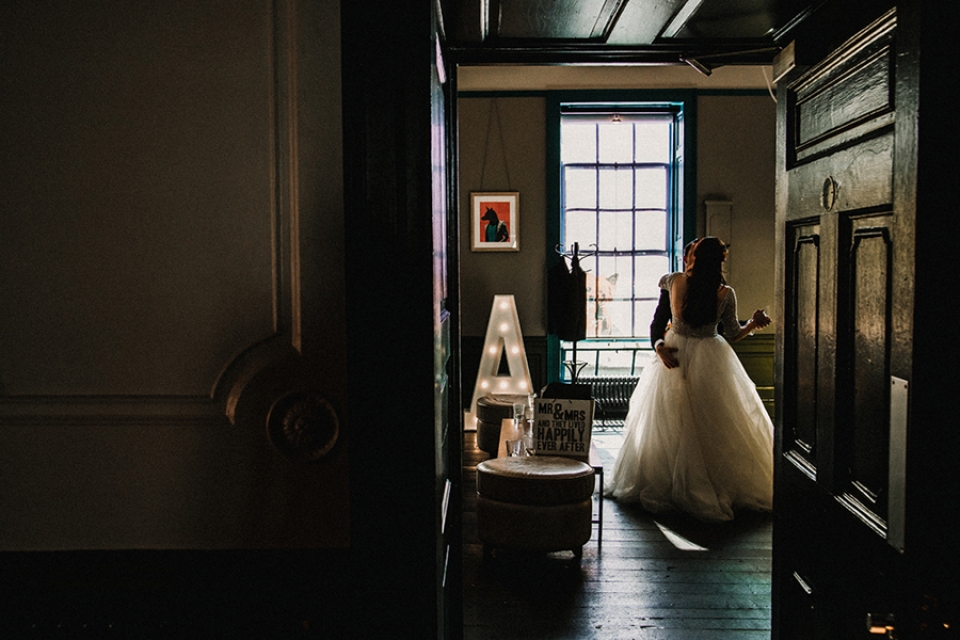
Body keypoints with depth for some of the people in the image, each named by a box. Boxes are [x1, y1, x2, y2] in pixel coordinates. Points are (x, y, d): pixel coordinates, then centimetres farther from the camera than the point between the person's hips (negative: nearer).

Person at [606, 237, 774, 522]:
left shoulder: (676, 281, -6)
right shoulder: (726, 294, -10)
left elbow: (660, 282, 20)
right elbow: (732, 335, -4)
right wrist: (753, 323, 8)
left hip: (675, 357, 2)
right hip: (709, 363, -2)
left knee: (670, 425, 10)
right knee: (715, 427, 5)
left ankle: (661, 486, 20)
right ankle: (724, 486, 12)